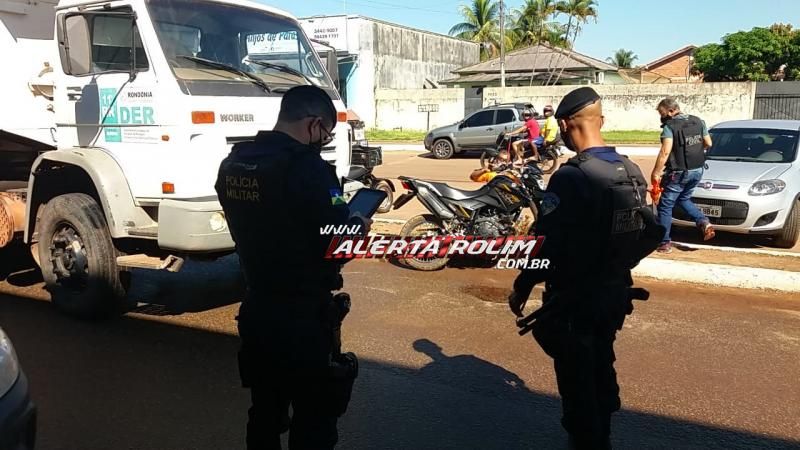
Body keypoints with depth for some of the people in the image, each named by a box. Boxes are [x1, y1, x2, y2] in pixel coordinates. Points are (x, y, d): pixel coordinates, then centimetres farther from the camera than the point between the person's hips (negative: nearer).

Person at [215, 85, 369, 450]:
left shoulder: (233, 163, 4)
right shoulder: (306, 167, -22)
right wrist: (360, 225, -1)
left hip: (255, 310, 8)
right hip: (303, 318, -7)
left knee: (264, 413, 22)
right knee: (314, 421, 10)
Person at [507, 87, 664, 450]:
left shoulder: (570, 178, -24)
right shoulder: (633, 172, 0)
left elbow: (547, 246, -24)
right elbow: (651, 234, 9)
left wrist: (521, 289, -10)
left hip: (574, 298, -8)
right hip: (615, 293, 8)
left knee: (577, 380, 9)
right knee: (601, 369, 25)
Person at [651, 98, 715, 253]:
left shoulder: (669, 126, -14)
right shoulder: (698, 121, 7)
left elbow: (665, 152, -23)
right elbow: (708, 143, 12)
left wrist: (656, 173, -19)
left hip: (678, 173, -7)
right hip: (697, 170, 7)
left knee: (665, 206, 3)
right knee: (684, 199, 27)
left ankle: (665, 243, 4)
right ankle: (704, 222, 5)